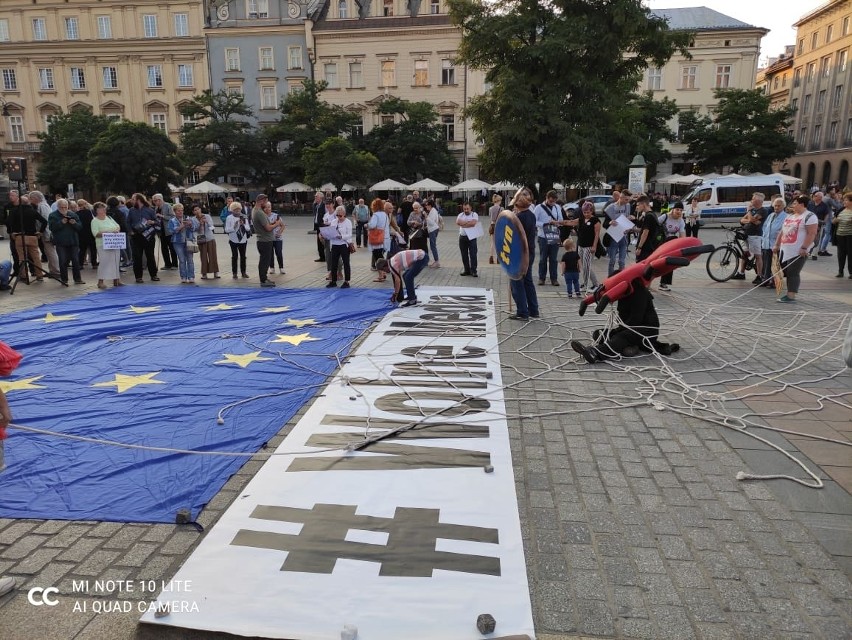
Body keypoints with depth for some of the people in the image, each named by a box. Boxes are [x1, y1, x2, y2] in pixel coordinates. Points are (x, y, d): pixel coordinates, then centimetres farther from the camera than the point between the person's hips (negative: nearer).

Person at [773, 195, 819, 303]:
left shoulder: (809, 216, -8)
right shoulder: (790, 216, 18)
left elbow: (812, 234, -15)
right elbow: (782, 232, 22)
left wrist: (804, 248, -22)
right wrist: (777, 245, 17)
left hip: (798, 252, -8)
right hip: (785, 250, 8)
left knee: (793, 273, -8)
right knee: (787, 273, 9)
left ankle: (791, 296, -7)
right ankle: (789, 293, 17)